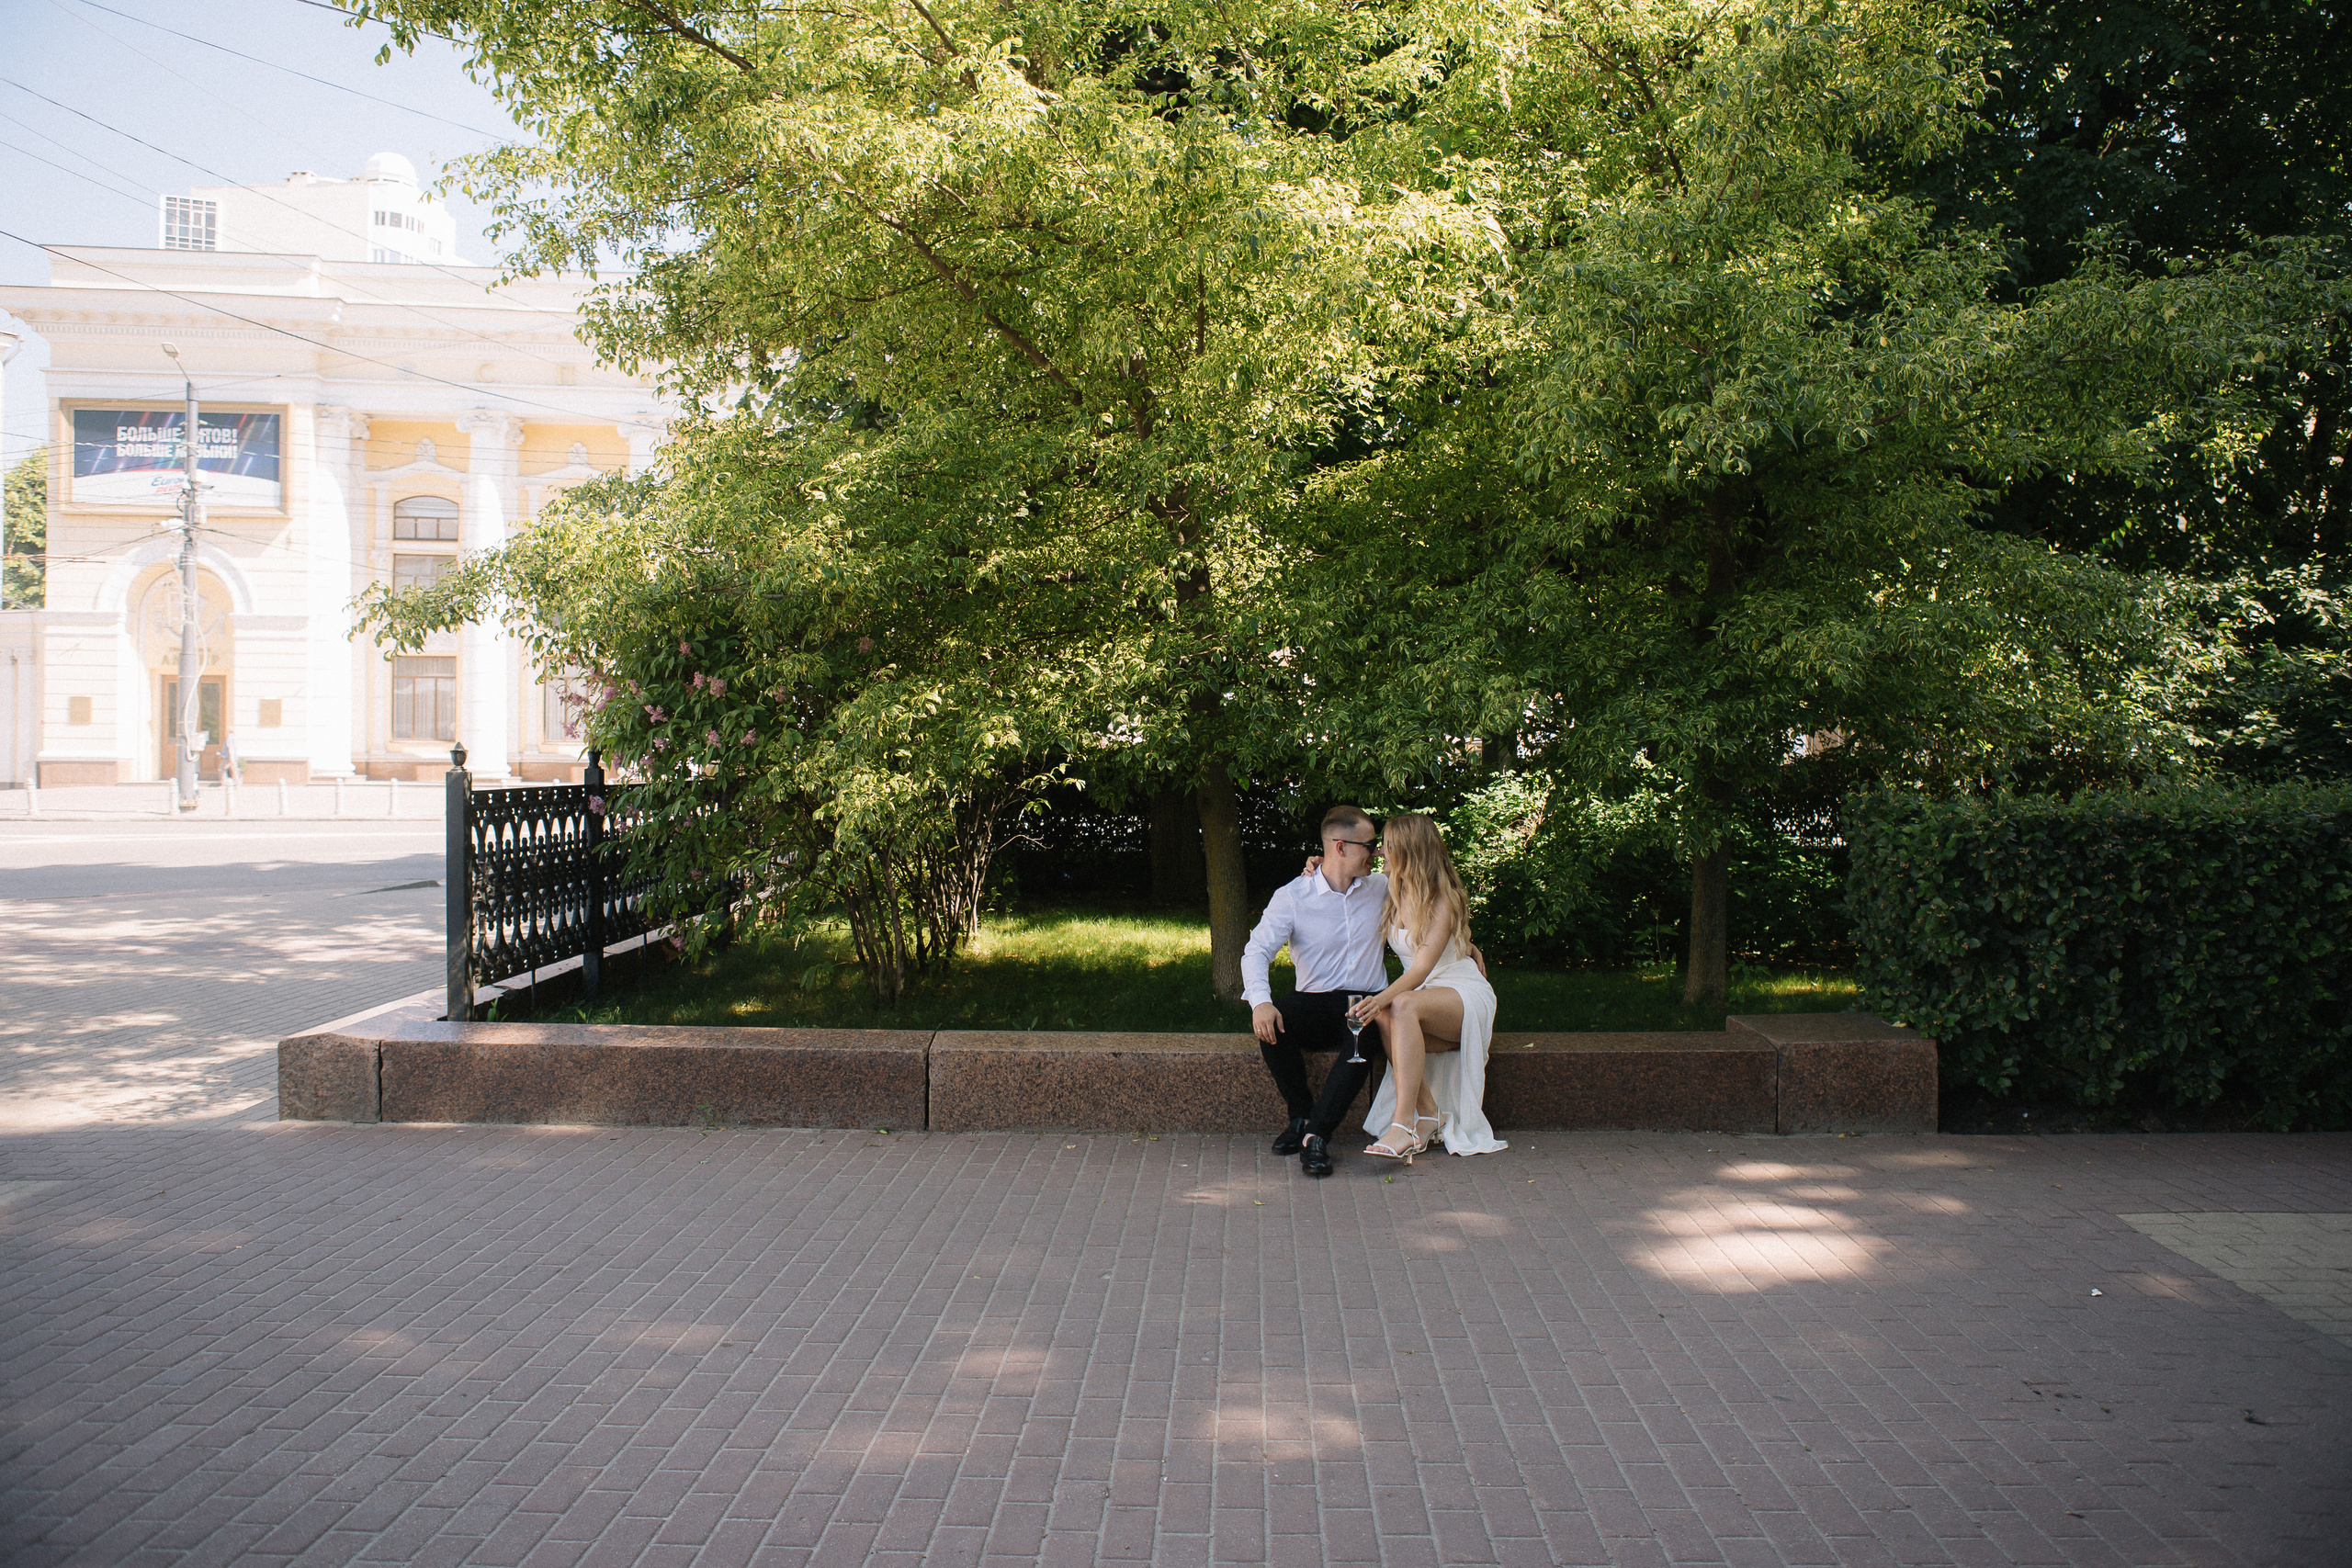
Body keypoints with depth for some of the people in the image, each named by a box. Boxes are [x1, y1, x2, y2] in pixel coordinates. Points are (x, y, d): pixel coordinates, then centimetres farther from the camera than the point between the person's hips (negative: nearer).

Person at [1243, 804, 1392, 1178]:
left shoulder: (1381, 888, 9)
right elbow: (1257, 951, -13)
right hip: (1315, 1004, 0)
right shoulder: (1292, 897, -2)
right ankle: (1301, 1115, -10)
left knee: (1364, 1037, -36)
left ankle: (1316, 1134, -34)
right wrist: (1261, 1001, -32)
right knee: (1271, 1026, -32)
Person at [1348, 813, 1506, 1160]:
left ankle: (1403, 1125, -44)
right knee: (1383, 1017, -29)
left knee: (1403, 1006, -36)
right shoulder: (1392, 898, 9)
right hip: (1423, 997, 6)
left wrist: (1383, 997, -40)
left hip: (1466, 994, -6)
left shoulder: (1443, 899, -13)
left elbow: (1422, 969, -22)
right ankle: (1429, 1115, -27)